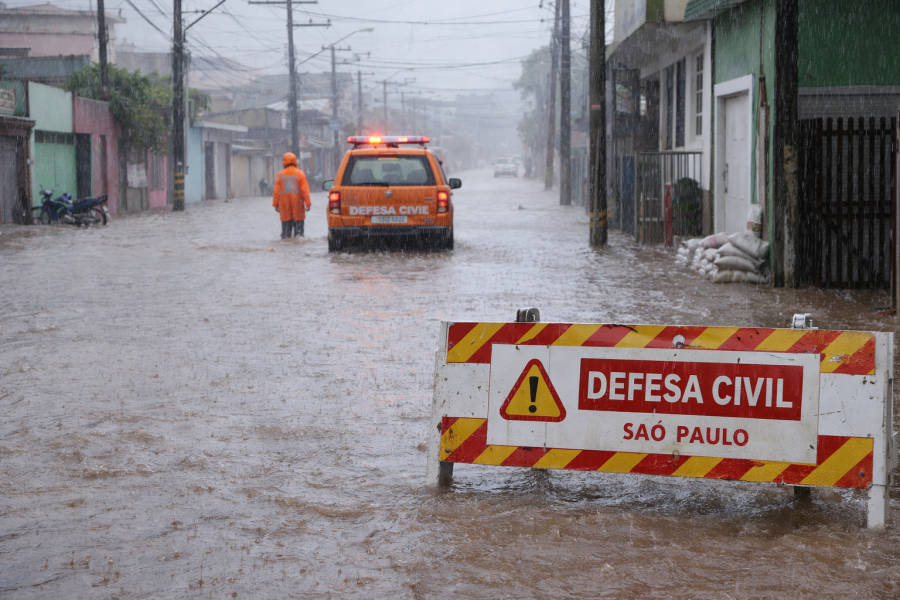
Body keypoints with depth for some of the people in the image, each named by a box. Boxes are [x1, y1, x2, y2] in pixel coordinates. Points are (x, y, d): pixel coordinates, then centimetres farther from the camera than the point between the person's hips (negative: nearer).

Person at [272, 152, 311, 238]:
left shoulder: (280, 175, 0)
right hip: (297, 204, -1)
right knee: (298, 225, 3)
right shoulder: (300, 174, -4)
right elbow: (304, 190, -6)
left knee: (286, 226, 7)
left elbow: (276, 191, 2)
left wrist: (276, 204, 9)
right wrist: (308, 203, -2)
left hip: (284, 203, 1)